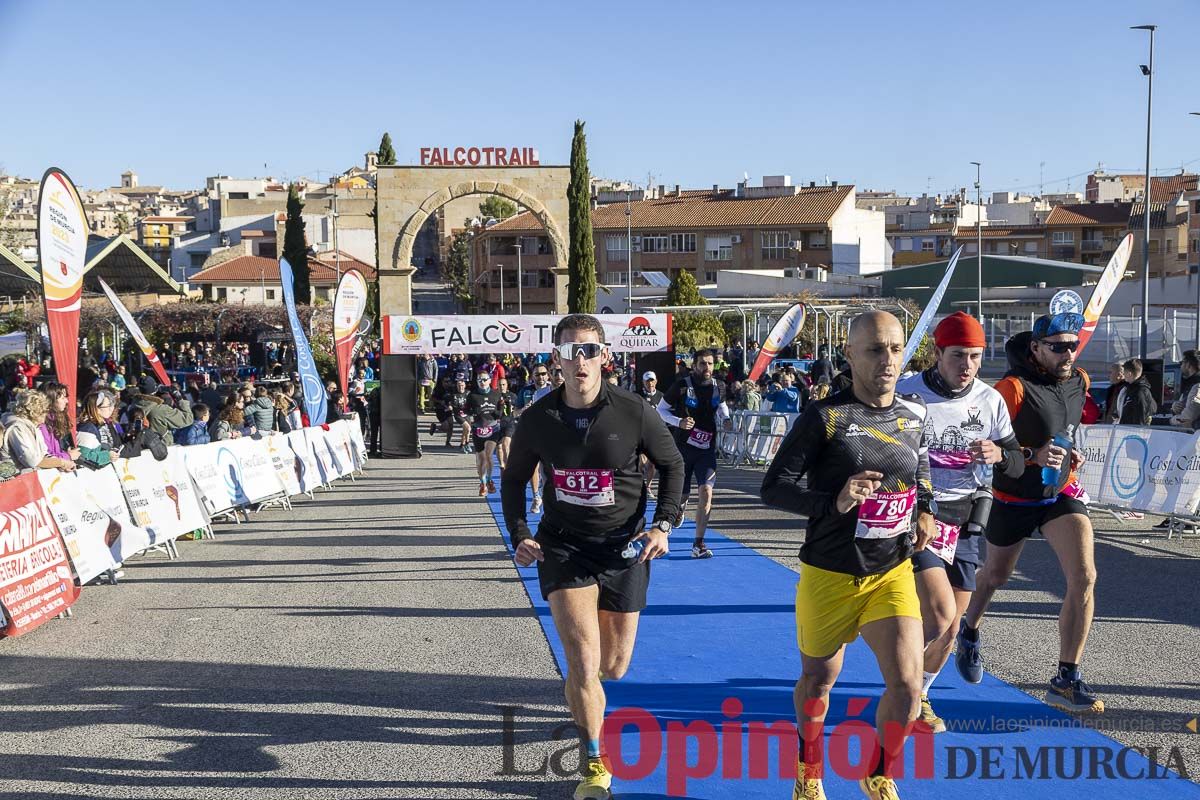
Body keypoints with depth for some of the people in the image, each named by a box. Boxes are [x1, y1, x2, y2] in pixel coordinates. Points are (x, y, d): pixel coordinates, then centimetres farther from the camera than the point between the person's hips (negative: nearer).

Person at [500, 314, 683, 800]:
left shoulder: (634, 412, -11)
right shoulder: (537, 419, -7)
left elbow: (672, 466, 3)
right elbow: (513, 479, 9)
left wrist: (662, 525, -7)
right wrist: (520, 535, -3)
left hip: (624, 548, 1)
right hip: (562, 546, -1)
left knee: (614, 668, 11)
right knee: (584, 663, -16)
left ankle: (582, 691, 50)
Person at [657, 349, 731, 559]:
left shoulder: (716, 386, 2)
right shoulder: (682, 385, -9)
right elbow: (661, 409, 0)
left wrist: (726, 419, 2)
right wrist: (679, 422, -17)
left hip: (707, 449, 2)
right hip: (683, 447, -2)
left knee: (706, 491, -14)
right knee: (681, 494, 8)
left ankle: (698, 544, -8)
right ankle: (679, 508, 50)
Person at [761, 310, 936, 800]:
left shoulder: (915, 415, 1)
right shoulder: (823, 417, -13)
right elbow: (773, 487, -14)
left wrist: (925, 511, 4)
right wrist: (835, 503, -28)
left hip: (893, 572, 3)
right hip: (829, 574, -3)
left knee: (907, 685, -9)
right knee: (817, 681, 15)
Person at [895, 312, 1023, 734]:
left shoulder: (991, 400, 3)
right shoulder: (906, 394, -10)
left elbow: (1017, 464, 8)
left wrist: (999, 455, -15)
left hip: (965, 524, 5)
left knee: (950, 627, 10)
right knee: (940, 614, -19)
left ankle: (918, 696, 32)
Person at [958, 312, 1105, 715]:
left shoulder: (1079, 382, 0)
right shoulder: (1013, 388, -22)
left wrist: (1070, 455, 11)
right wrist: (1032, 456, -33)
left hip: (1061, 493, 4)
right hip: (1014, 497, -4)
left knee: (1084, 577, -14)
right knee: (995, 576, 16)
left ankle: (1066, 680, -8)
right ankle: (969, 631, 50)